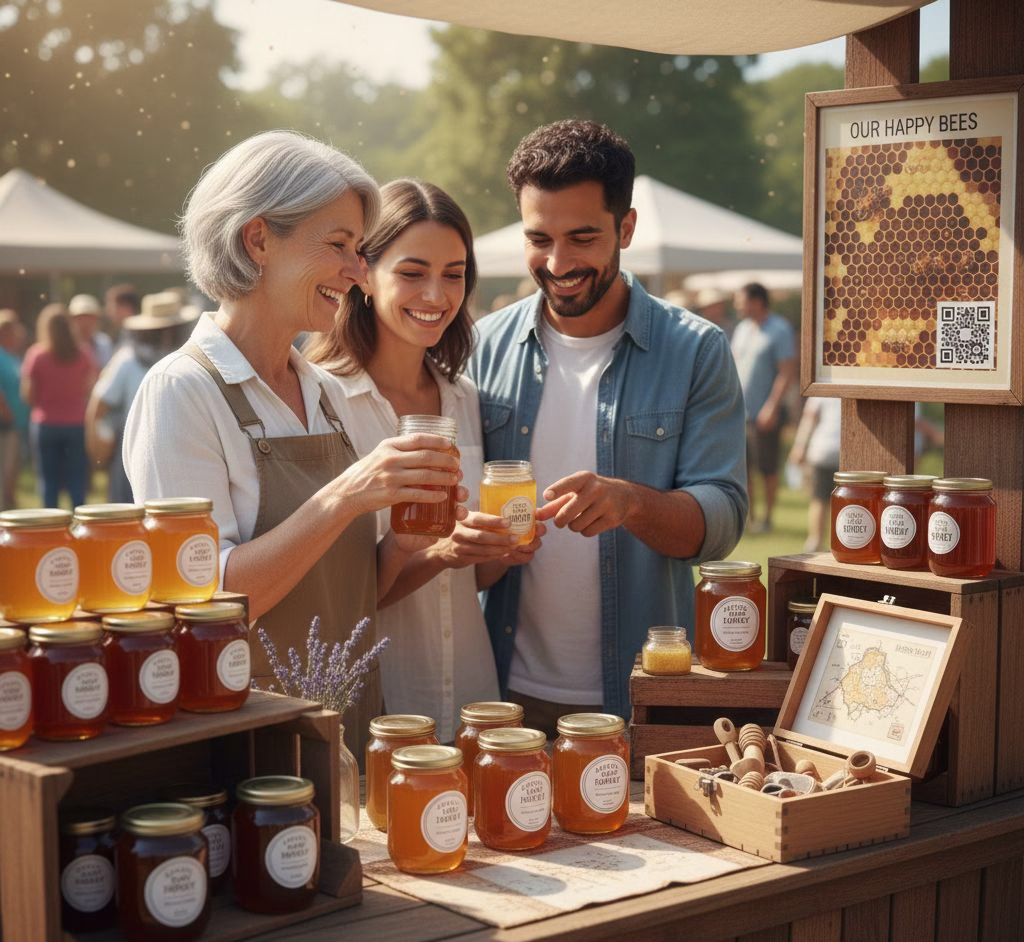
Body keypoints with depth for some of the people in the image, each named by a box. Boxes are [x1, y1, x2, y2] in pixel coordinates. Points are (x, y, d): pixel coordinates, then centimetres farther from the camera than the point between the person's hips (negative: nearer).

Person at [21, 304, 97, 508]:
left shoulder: (36, 354, -6)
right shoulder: (83, 353, -2)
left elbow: (28, 395, -5)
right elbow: (91, 387, -1)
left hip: (45, 425, -1)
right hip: (77, 424, 1)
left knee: (49, 484, 6)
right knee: (77, 484, 7)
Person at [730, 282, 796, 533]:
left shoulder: (780, 330, -10)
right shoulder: (742, 329, 12)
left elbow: (787, 372, -14)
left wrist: (772, 407, -20)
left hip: (764, 413, -7)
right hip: (738, 411, 7)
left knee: (767, 469, 2)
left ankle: (767, 518, 13)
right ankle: (747, 516, 20)